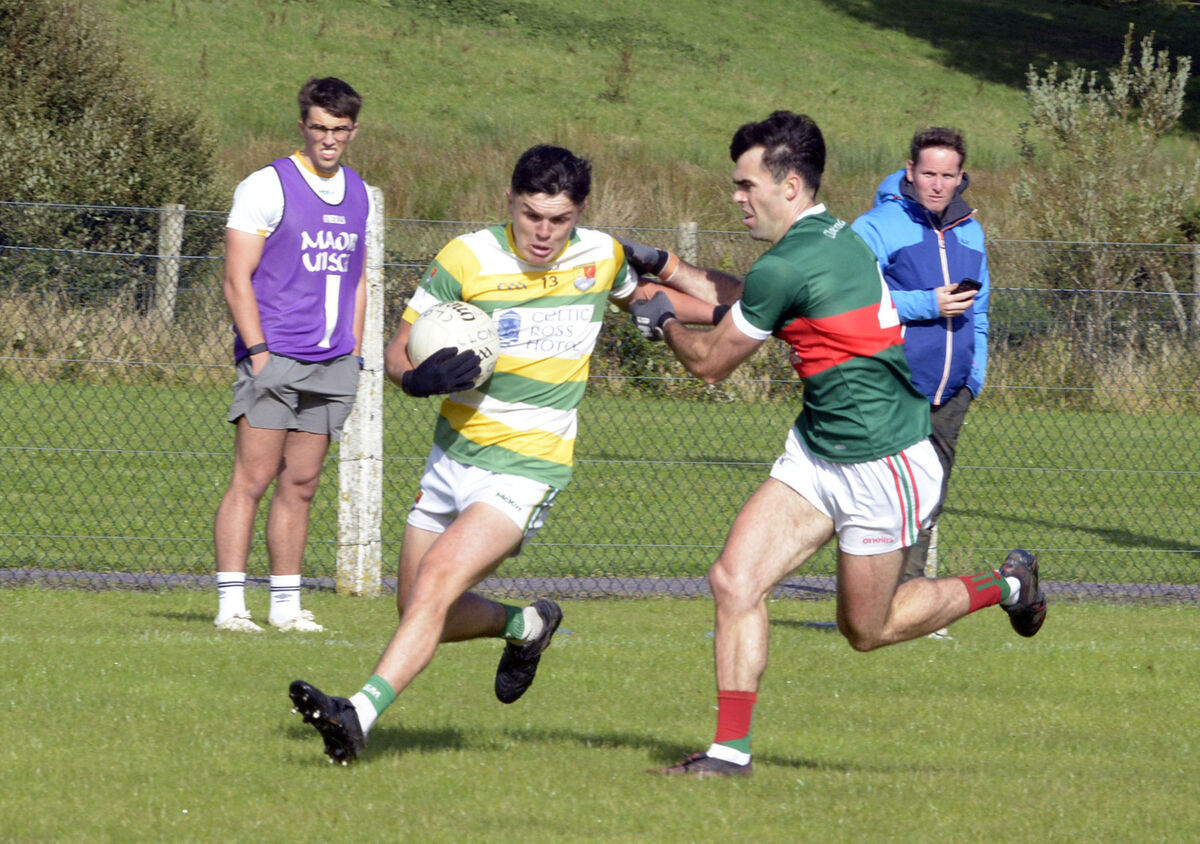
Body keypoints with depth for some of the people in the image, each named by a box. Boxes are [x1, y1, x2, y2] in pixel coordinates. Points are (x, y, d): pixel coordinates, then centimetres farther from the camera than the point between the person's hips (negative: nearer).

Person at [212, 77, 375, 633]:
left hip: (331, 366, 6)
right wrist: (258, 352, -14)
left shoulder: (358, 194, 14)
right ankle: (230, 604, -9)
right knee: (253, 480, -9)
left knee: (301, 484, 7)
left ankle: (286, 605, 10)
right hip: (273, 359, -5)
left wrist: (353, 356, 15)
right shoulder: (266, 187, -4)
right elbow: (237, 279, -7)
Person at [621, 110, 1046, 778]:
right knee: (734, 580, -2)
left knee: (868, 629, 9)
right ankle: (732, 748, 2)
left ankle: (1006, 586, 28)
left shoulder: (789, 266, -23)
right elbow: (742, 296, 23)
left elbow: (711, 363, -10)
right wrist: (662, 266, 17)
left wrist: (664, 322, 7)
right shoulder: (834, 237, 5)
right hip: (818, 450, 9)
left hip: (881, 465, -9)